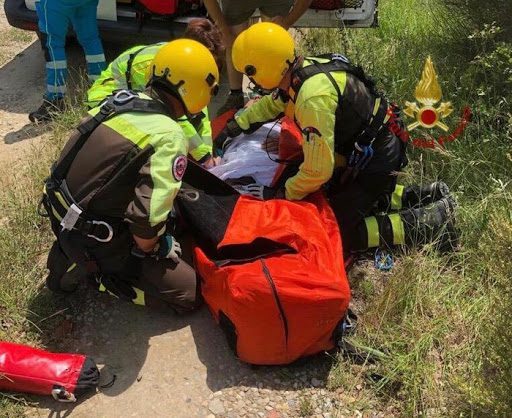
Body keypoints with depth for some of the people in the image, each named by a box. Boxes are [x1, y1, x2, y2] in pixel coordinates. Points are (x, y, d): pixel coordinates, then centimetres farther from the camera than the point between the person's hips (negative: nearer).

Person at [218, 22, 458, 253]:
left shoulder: (313, 99, -32)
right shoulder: (299, 69, -4)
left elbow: (318, 171, -28)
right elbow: (270, 104, 20)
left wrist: (277, 194, -15)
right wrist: (234, 127, 16)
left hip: (375, 160, -9)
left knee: (340, 233, -5)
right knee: (335, 195, 25)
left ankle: (433, 220, -2)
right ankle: (426, 196, 21)